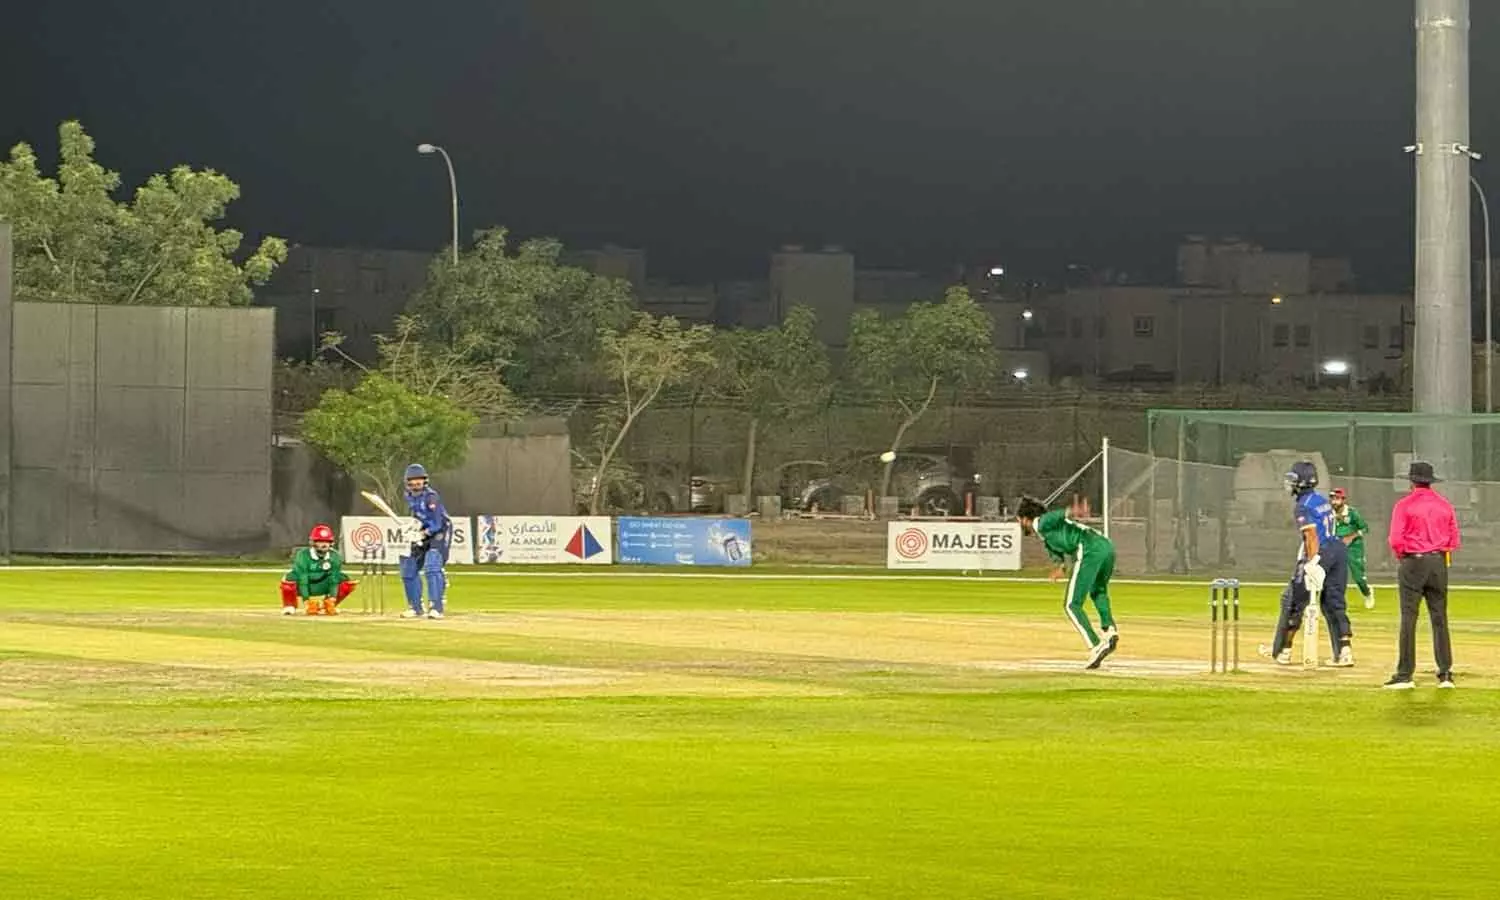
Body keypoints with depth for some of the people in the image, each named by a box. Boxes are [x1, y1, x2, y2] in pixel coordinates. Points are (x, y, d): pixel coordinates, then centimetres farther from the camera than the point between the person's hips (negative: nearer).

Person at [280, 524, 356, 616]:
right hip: (302, 589, -4)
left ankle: (326, 606, 6)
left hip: (323, 589, 4)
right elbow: (302, 580, -28)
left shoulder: (335, 557, -15)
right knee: (289, 579, -36)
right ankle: (289, 607, -5)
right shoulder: (303, 555, -25)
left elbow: (334, 580, -16)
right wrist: (307, 601, -34)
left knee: (348, 582, -13)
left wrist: (331, 600, -24)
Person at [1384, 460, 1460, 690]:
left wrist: (1402, 556, 6)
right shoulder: (1444, 505, 7)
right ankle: (1445, 673, 5)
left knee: (1408, 618, -3)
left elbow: (1396, 540, -11)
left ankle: (1405, 675, -5)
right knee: (1439, 618, 7)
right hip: (1439, 563, 4)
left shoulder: (1404, 505, -6)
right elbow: (1454, 540, 7)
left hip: (1413, 561, -4)